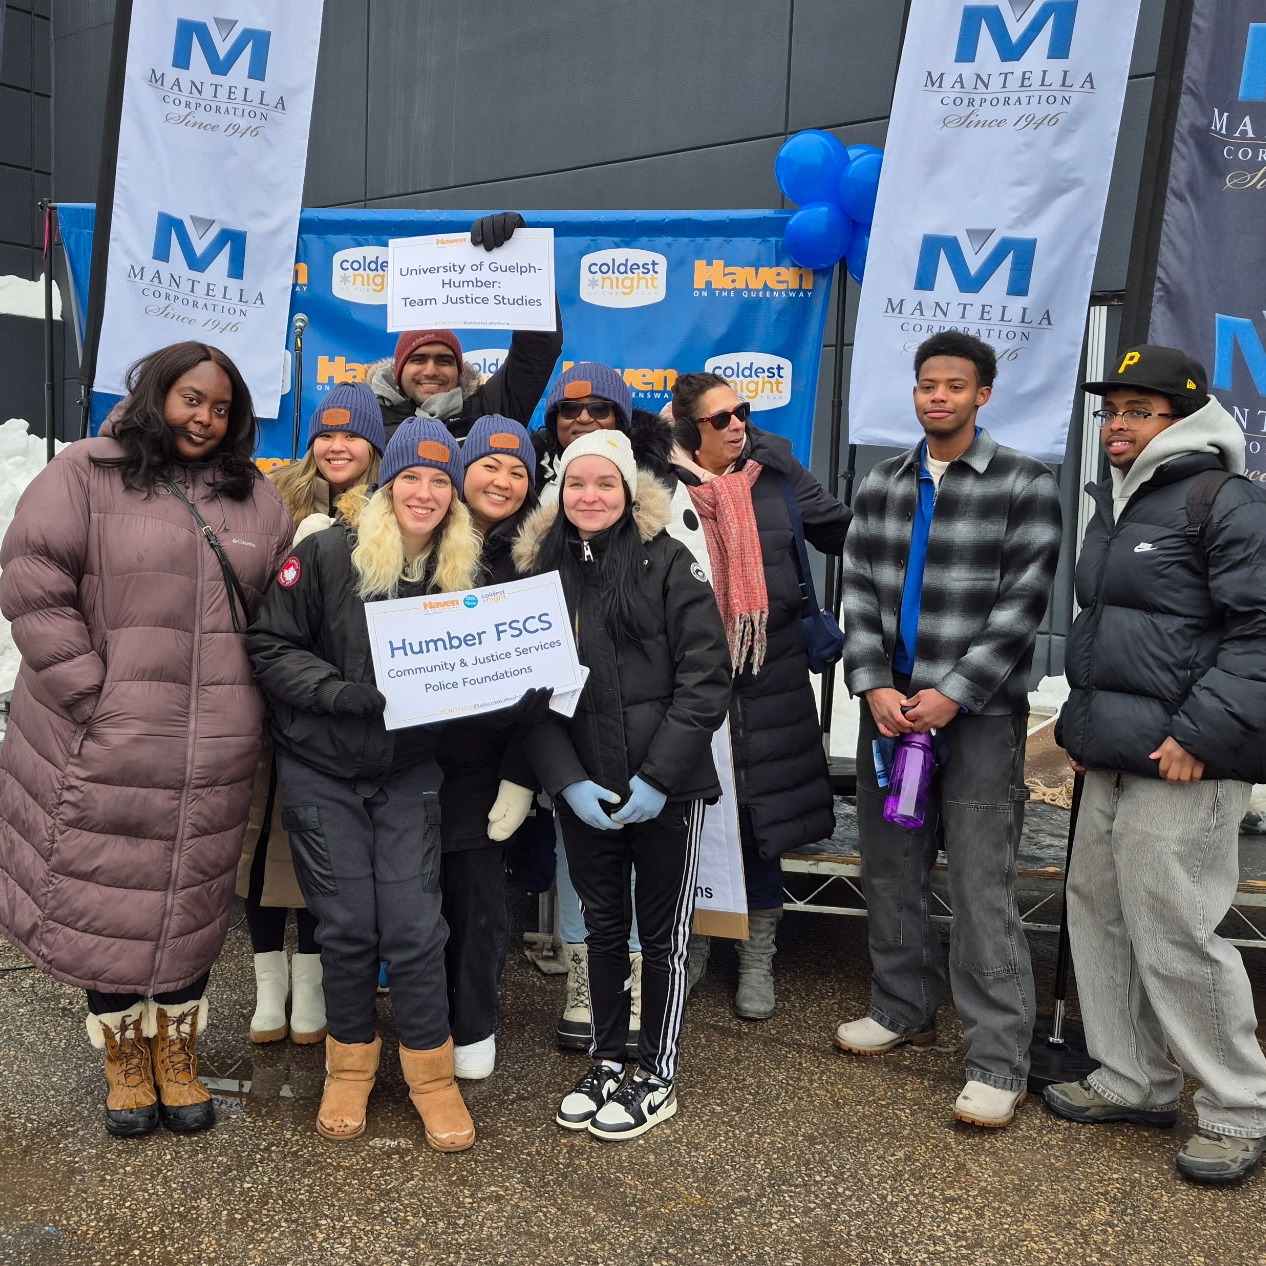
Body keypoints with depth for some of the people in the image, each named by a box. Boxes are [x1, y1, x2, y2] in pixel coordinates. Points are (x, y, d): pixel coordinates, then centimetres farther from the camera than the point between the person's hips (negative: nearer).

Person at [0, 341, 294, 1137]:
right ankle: (126, 1063, 28)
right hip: (105, 745, -3)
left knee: (190, 907, 13)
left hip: (212, 757, 3)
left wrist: (250, 699, 2)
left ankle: (178, 1060, 31)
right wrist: (90, 693, -13)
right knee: (106, 903, 7)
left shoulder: (255, 498, 11)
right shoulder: (85, 475, -2)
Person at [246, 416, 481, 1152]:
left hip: (411, 771, 1)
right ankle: (351, 1065, 28)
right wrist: (342, 691, -23)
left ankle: (432, 1073, 18)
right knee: (347, 925, 5)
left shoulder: (464, 571, -1)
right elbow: (271, 647, -9)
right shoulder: (328, 553, -10)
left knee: (414, 924, -1)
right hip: (322, 768, -1)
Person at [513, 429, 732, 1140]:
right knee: (603, 927, 16)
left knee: (664, 932, 9)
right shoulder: (541, 570, 5)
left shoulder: (667, 562, -6)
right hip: (584, 791, 4)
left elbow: (707, 677, -11)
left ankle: (657, 1079, 25)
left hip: (666, 787, -3)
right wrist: (567, 781, -9)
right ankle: (607, 1063, 33)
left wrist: (657, 776, -16)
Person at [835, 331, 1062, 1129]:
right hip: (889, 708, 5)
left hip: (979, 715, -5)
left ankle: (999, 1063, 6)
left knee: (983, 889, -4)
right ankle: (905, 1010, 32)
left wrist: (951, 696, -15)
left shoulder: (1025, 486, -3)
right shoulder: (881, 488, 10)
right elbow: (859, 593, 7)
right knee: (891, 869, 13)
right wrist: (874, 687, -7)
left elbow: (1022, 605, -9)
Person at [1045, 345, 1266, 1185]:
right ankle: (1134, 1083, 30)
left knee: (1174, 935, -4)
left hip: (1183, 767, -9)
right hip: (1112, 759, 9)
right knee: (1099, 912, 14)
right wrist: (1083, 723, 22)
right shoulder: (1116, 503, 18)